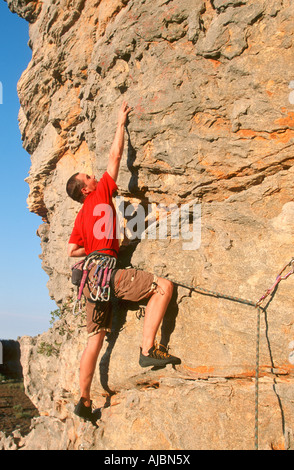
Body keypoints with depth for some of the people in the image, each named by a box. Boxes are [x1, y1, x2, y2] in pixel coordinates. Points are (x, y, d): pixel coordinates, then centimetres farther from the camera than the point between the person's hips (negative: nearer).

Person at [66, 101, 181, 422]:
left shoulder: (80, 217, 24)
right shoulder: (101, 193, 4)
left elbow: (72, 250, 20)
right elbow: (115, 156, 6)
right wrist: (121, 122, 17)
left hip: (90, 277, 9)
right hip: (105, 269, -9)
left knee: (95, 338, 10)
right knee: (164, 286, -15)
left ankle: (84, 400, 15)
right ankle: (148, 349, -20)